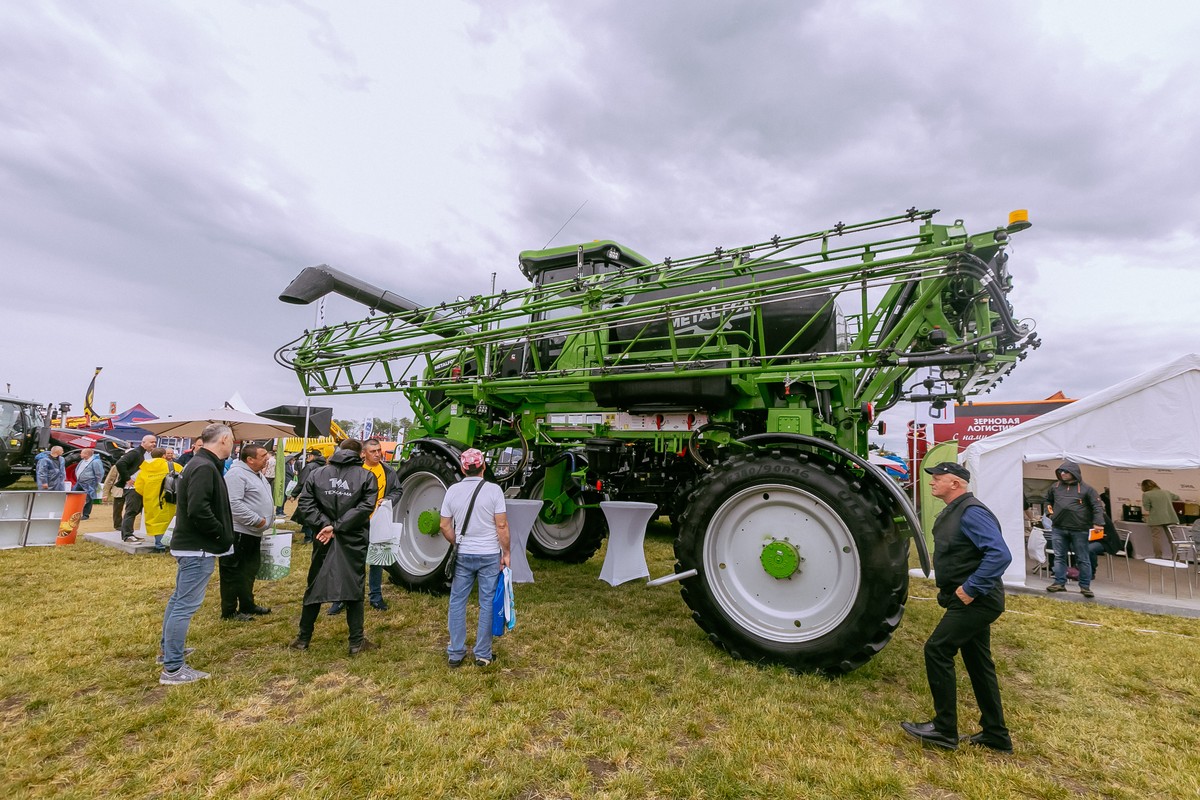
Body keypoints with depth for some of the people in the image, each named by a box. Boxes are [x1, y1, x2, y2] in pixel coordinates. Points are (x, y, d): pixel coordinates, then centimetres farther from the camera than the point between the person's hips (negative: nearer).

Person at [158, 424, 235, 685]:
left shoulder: (199, 464, 11)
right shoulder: (205, 468, -21)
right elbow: (198, 510, -28)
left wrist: (221, 534, 10)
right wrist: (223, 535, -17)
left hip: (189, 545, 11)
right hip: (198, 549, -11)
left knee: (179, 599, 22)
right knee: (186, 605, -4)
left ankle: (169, 651, 38)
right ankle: (173, 669, 4)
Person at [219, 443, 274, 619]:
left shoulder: (258, 475, 15)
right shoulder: (236, 474, -18)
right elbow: (234, 504, -27)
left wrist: (266, 520, 16)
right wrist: (257, 520, -23)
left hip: (253, 533, 10)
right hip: (238, 533, -10)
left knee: (249, 571, 19)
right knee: (233, 573, 2)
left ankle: (247, 605, 31)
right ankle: (229, 611, 12)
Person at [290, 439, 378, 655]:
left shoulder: (316, 473, 4)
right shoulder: (366, 477, -4)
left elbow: (306, 503, -4)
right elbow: (365, 506, -14)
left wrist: (324, 524, -6)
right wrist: (336, 526, -13)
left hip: (323, 541, 2)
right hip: (354, 542, -2)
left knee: (315, 587, 17)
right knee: (354, 588, 7)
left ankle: (303, 638, 29)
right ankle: (356, 642, 12)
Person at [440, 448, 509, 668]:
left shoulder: (453, 490, -2)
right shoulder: (494, 490, -11)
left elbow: (445, 526, 3)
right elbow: (502, 526, -11)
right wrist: (506, 553, -1)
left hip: (463, 555, 2)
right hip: (490, 555, -2)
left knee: (457, 602, 14)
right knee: (487, 604, 9)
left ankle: (455, 653, 21)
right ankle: (483, 654, 17)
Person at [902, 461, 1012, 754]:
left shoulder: (972, 512, -20)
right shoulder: (951, 513, 12)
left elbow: (1000, 555, -29)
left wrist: (971, 588, -26)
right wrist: (951, 590, 16)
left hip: (975, 601, -10)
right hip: (973, 601, 10)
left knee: (937, 650, -9)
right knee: (978, 662, 16)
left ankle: (944, 729, 2)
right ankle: (996, 735, 28)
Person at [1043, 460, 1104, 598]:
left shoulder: (1086, 489, -2)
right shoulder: (1055, 487, 10)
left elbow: (1097, 506, -4)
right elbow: (1048, 500, 27)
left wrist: (1098, 523, -15)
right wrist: (1049, 511, 12)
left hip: (1079, 530, -3)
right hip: (1058, 529, 3)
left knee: (1082, 559, 5)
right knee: (1059, 557, 6)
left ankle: (1085, 586, 13)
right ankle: (1060, 583, 12)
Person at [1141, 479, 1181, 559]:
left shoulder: (1146, 494, -3)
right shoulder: (1166, 492, 15)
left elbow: (1146, 508, -2)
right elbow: (1177, 497, 32)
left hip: (1156, 519, -6)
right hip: (1170, 518, 6)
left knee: (1156, 537, -1)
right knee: (1172, 538, 11)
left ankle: (1158, 557, -2)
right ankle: (1175, 556, 16)